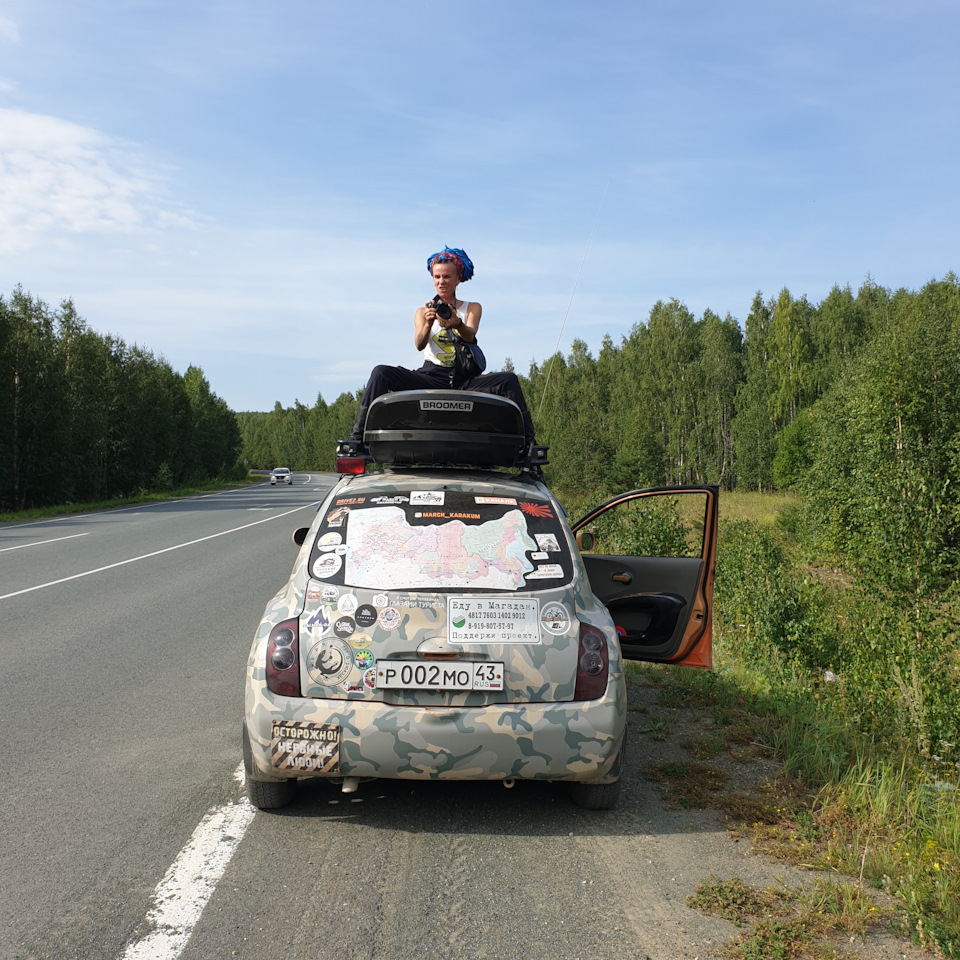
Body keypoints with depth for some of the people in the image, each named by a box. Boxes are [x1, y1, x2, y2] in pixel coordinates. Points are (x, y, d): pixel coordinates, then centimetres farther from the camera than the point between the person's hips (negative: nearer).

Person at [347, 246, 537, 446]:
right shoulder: (422, 311, 14)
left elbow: (469, 336, -9)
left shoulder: (472, 308, 13)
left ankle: (528, 442, -24)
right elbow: (419, 344, -5)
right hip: (431, 375, 0)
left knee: (509, 379, -26)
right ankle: (358, 436, -22)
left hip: (464, 379, 0)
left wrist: (457, 324, -33)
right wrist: (428, 323, -28)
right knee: (381, 373, -22)